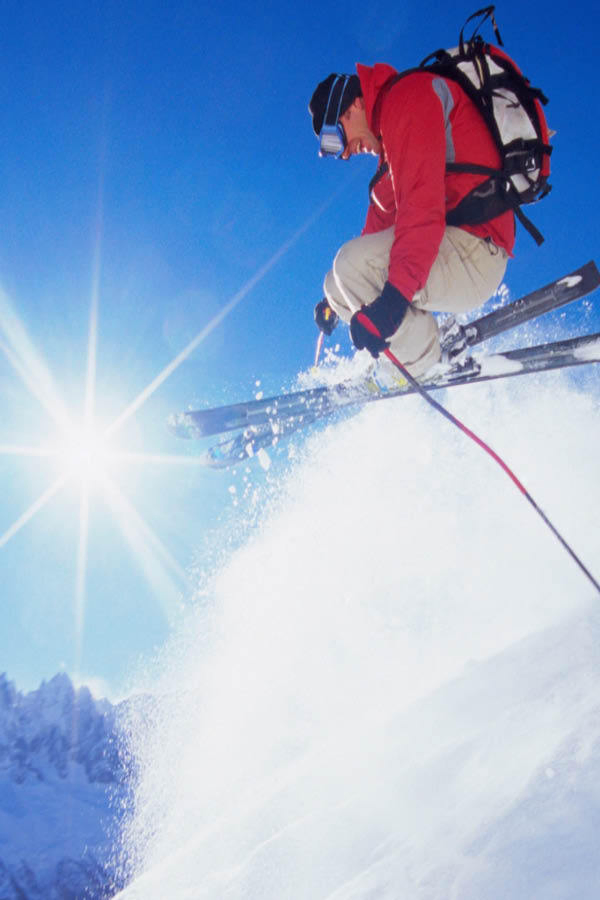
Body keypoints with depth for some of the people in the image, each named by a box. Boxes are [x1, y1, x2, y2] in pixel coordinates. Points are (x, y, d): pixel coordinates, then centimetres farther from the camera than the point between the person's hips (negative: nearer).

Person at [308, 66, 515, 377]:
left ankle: (430, 369, -12)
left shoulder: (409, 96, -8)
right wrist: (335, 298, 35)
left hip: (473, 250, -11)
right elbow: (381, 221, 31)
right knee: (338, 286, 12)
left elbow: (423, 203, -23)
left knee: (353, 263, -26)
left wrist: (394, 295, -32)